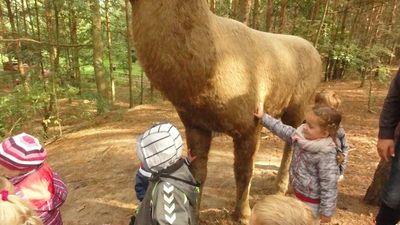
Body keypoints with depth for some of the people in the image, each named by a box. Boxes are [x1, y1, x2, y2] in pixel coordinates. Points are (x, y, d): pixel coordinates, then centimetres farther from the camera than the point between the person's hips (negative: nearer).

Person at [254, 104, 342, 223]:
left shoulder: (326, 156, -31)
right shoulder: (301, 136, -11)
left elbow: (329, 185, -27)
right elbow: (283, 130, 4)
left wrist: (326, 211, -21)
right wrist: (264, 117, 7)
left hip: (312, 201, -8)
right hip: (299, 194, 8)